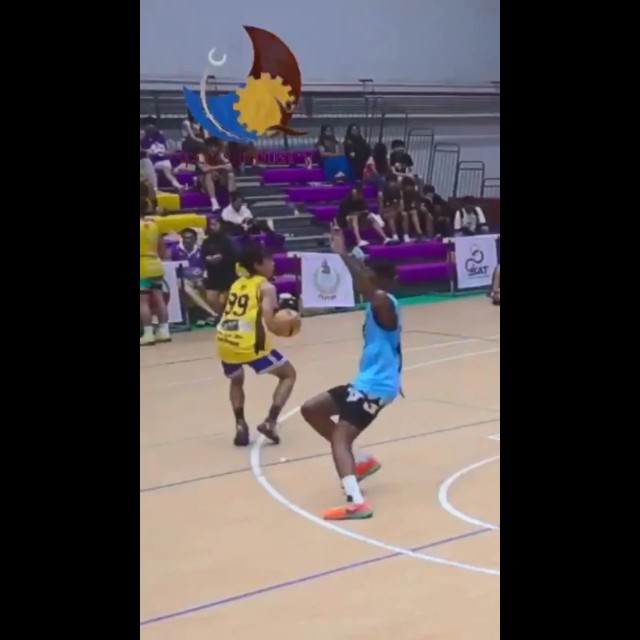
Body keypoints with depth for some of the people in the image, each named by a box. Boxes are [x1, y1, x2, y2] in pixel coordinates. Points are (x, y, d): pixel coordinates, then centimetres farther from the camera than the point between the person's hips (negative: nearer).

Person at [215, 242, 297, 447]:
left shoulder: (237, 284, 23)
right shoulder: (266, 287, 5)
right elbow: (268, 323, -8)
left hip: (225, 341, 6)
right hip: (250, 343, -6)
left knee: (236, 381, 34)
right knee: (288, 374, 16)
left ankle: (240, 426, 17)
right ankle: (270, 421, 1)